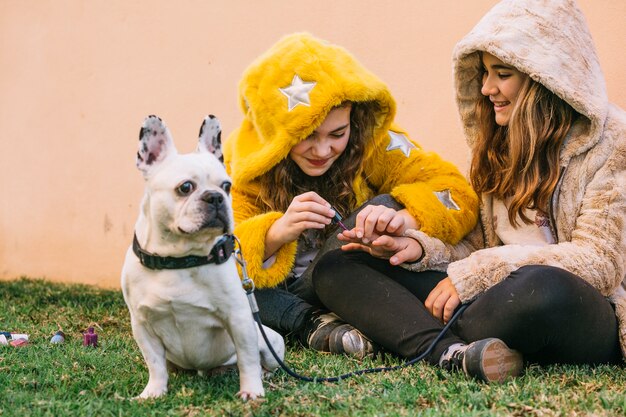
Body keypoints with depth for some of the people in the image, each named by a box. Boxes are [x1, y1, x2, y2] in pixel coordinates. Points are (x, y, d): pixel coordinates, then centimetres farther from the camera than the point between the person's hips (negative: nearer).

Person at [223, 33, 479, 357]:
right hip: (276, 300, 1)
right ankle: (314, 326, -30)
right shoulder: (240, 161, -13)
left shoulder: (373, 144, -13)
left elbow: (456, 192, -18)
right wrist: (276, 233, -42)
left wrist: (403, 217, -39)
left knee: (383, 207, -26)